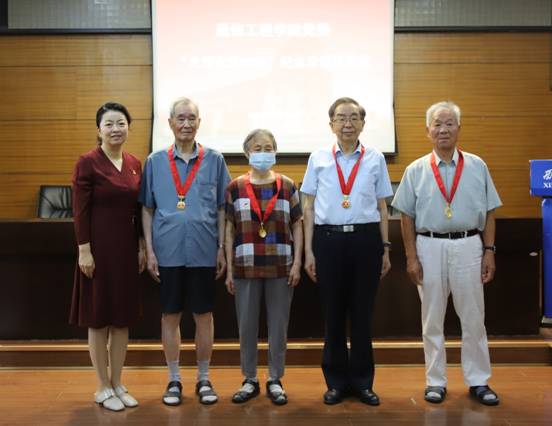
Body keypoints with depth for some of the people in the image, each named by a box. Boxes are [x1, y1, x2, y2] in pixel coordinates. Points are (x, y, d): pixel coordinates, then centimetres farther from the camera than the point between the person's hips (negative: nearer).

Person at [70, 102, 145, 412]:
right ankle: (103, 388, 17)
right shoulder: (88, 162, -9)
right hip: (98, 246, -5)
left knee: (123, 318, 10)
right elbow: (80, 211, -11)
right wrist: (84, 250, -15)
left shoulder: (135, 164, 7)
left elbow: (138, 210, 11)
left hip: (127, 247, 6)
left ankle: (117, 384, 23)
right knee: (98, 318, 5)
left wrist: (142, 247, 9)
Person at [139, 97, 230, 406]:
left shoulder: (214, 160, 4)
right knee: (170, 315, 8)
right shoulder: (155, 161, 6)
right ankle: (174, 380, 22)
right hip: (168, 250, 1)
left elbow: (221, 208, 5)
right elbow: (147, 209, 6)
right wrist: (149, 250, 0)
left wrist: (222, 249, 0)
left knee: (204, 314, 7)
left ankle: (204, 379, 22)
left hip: (203, 251, 0)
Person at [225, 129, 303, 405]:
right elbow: (230, 230, 4)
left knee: (278, 325, 7)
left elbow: (297, 226, 5)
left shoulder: (287, 186, 4)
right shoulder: (235, 188, 3)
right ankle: (249, 380, 23)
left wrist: (297, 263, -3)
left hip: (280, 267, 0)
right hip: (245, 267, 0)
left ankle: (275, 380, 21)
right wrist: (229, 270, 1)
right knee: (246, 326, 8)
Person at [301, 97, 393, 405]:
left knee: (363, 313, 8)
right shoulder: (319, 159, 5)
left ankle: (362, 381, 24)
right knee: (334, 313, 9)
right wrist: (309, 251, 2)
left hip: (365, 239, 0)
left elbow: (382, 208, 8)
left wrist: (385, 248, 5)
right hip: (328, 239, 0)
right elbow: (308, 208, 6)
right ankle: (336, 381, 24)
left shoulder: (375, 159, 6)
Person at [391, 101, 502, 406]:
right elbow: (407, 217, 2)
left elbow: (489, 212, 6)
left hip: (468, 246, 0)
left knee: (473, 317, 7)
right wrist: (411, 258, -3)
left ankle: (478, 381, 21)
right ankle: (436, 381, 21)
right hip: (429, 247, 0)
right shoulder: (416, 171, 3)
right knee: (432, 318, 9)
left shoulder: (477, 166, 5)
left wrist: (489, 251, 0)